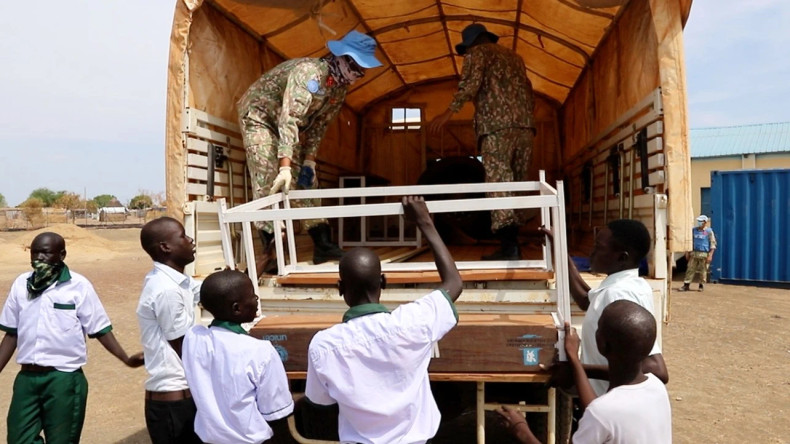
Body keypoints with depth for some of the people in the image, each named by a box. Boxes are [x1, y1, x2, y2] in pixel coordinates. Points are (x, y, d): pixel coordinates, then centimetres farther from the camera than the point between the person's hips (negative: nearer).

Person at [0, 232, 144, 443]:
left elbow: (100, 330, -5)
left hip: (64, 378, -4)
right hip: (26, 377, 4)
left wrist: (126, 359, -15)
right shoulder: (21, 284, 5)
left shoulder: (78, 285, -8)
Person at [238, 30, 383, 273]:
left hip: (287, 126, 8)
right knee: (268, 184, -13)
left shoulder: (341, 88, -7)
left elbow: (319, 125, 0)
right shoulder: (309, 73, -33)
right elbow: (289, 119, -41)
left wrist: (310, 160, -7)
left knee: (305, 182, 2)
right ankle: (270, 252, -8)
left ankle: (323, 245, 4)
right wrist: (285, 166, -47)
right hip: (259, 115, -7)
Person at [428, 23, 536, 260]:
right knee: (515, 184, 8)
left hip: (497, 126, -6)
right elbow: (530, 95, 28)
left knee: (499, 184, -10)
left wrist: (449, 112, -9)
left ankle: (508, 245, -18)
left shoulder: (477, 52, 10)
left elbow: (471, 83, -9)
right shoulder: (515, 57, 29)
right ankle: (513, 242, 7)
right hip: (524, 127, 7)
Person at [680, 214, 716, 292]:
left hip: (704, 254, -4)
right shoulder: (694, 230, 10)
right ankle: (686, 285, 0)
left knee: (703, 271, 2)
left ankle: (701, 285, 15)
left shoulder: (709, 231, -2)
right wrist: (688, 253, 12)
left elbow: (713, 244, -4)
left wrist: (710, 255, -11)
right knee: (690, 269, 0)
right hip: (694, 253, 4)